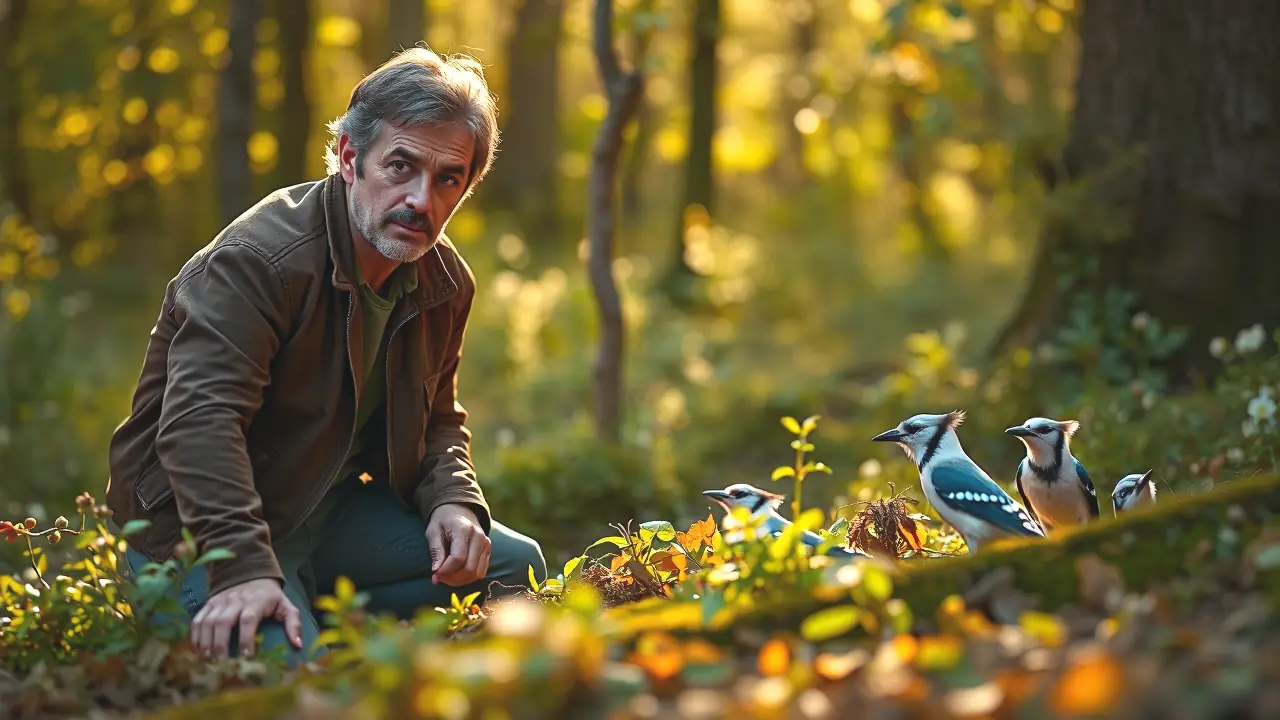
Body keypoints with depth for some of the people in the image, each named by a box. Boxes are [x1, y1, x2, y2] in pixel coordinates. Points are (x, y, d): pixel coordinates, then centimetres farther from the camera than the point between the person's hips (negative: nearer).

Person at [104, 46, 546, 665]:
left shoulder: (445, 283, 2)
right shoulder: (255, 259, -24)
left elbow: (438, 420, 15)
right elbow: (201, 421, -35)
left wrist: (452, 501, -8)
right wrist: (245, 567, -46)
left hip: (332, 511, 8)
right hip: (197, 528, -8)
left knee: (513, 565, 1)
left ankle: (318, 622, 3)